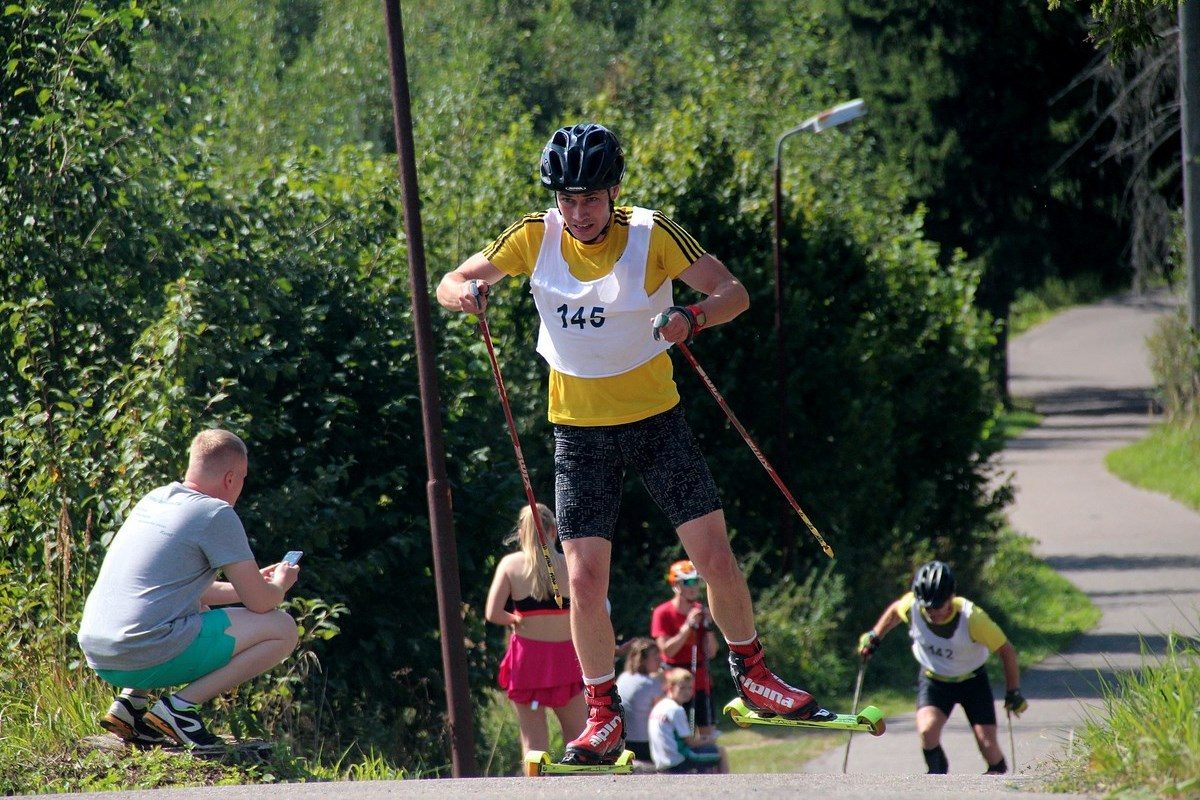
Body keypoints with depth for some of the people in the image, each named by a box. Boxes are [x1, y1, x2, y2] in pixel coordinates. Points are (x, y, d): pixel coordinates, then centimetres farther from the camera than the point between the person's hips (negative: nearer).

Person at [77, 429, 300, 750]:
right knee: (282, 630, 2)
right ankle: (181, 705, -7)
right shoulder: (216, 514, -6)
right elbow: (260, 603, -4)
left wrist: (253, 583, 37)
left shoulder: (154, 500, 18)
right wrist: (279, 585, 19)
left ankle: (130, 701, 17)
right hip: (150, 657, -8)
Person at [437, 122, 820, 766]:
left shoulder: (651, 234, -13)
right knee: (584, 581, -6)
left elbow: (733, 293, -11)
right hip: (580, 429, 1)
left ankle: (750, 673, 21)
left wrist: (692, 318, -33)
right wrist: (465, 291, -26)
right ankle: (603, 715, 9)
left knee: (715, 556, -4)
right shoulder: (535, 237, -7)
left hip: (655, 417, -1)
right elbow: (450, 285, -1)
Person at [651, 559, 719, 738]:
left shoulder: (701, 611, 8)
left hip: (701, 680, 5)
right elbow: (667, 650, -15)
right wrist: (688, 625, -19)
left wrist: (708, 625, -8)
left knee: (708, 733, 3)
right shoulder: (663, 613, -6)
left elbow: (711, 653, 6)